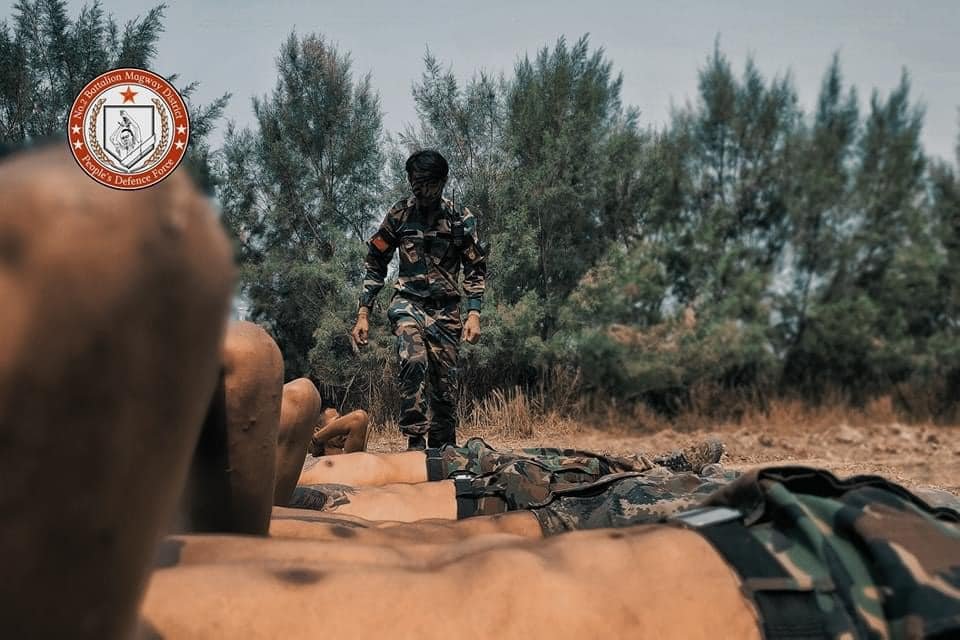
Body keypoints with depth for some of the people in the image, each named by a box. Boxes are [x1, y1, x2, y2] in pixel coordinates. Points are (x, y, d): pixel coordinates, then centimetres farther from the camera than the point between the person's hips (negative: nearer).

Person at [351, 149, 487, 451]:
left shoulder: (461, 219, 0)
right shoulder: (399, 214, 1)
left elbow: (476, 270, 4)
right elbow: (375, 265, 7)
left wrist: (474, 314, -9)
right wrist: (363, 315, 1)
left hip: (445, 309, 1)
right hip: (408, 303, -1)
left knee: (445, 382, 2)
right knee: (414, 361, -28)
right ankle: (415, 441, -24)